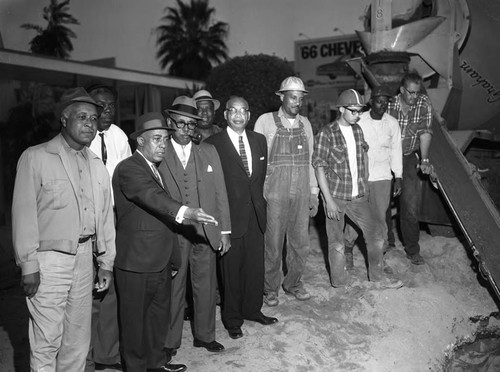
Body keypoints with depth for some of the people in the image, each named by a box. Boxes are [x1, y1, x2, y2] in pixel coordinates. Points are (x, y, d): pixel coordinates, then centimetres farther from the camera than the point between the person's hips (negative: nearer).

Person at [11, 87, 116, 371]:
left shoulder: (97, 165, 10)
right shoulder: (35, 158, -6)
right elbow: (24, 213, -9)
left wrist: (107, 262, 11)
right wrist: (28, 265, -11)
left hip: (83, 258, 5)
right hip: (48, 260, -5)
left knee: (79, 339, 14)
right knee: (47, 342, 2)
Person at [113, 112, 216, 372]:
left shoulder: (154, 168, 15)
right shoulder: (129, 169, -14)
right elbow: (152, 196, -32)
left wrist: (171, 257, 15)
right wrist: (186, 213, -48)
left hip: (160, 260, 9)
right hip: (136, 262, -9)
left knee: (159, 313, 19)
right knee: (135, 318, 6)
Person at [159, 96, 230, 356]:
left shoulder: (208, 152, 6)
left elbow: (220, 193, 6)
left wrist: (224, 230, 4)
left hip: (205, 232, 3)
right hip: (172, 234, -3)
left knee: (205, 286, 14)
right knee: (173, 288, 9)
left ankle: (204, 335, 34)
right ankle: (170, 341, 28)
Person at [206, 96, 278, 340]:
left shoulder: (259, 140, 9)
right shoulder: (214, 144, -8)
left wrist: (258, 201, 9)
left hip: (255, 213, 5)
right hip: (230, 216, -5)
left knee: (256, 265, 14)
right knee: (231, 269, 7)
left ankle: (252, 309, 34)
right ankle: (232, 319, 25)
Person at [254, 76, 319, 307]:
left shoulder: (305, 123, 10)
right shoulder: (265, 121, -2)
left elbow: (309, 160, 13)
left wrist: (313, 193, 10)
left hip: (301, 194, 4)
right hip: (274, 194, -4)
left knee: (300, 243, 10)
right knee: (273, 244, 4)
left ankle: (293, 283, 30)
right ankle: (270, 288, 22)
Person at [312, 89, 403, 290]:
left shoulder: (358, 130, 8)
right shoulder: (327, 133, -12)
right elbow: (319, 168, -13)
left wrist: (364, 186, 16)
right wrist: (329, 200, -16)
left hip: (358, 197, 6)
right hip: (335, 196, -6)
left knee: (375, 233, 10)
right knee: (336, 242, 5)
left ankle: (377, 277, 28)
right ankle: (340, 282, 23)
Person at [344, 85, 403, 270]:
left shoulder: (392, 123, 4)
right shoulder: (359, 121, -5)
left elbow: (396, 150, 10)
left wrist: (398, 177, 5)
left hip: (382, 178, 2)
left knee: (380, 218, 4)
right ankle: (348, 250, 24)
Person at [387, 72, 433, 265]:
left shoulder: (424, 103, -6)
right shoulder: (388, 104, -14)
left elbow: (425, 132, -9)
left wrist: (424, 159, -20)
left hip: (410, 159, 2)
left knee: (411, 207, -1)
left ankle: (412, 251, 12)